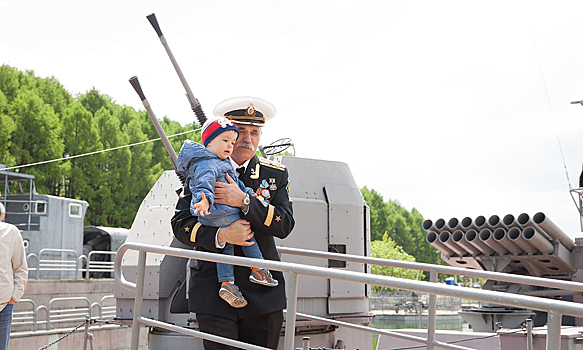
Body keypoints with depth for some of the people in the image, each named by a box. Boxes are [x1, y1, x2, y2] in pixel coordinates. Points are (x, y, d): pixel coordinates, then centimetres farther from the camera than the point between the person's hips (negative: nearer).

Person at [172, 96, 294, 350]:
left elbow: (285, 225, -4)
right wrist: (220, 235, -18)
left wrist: (244, 201, -17)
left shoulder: (275, 174, 8)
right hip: (214, 290, -1)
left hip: (263, 291, 2)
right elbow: (180, 224, 0)